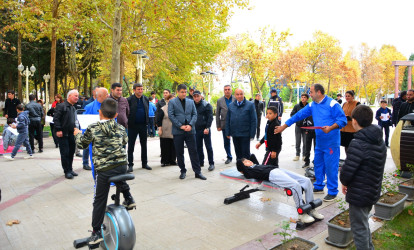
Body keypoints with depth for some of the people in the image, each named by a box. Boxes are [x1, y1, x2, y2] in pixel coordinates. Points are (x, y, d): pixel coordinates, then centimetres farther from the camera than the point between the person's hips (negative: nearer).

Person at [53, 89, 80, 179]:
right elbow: (56, 119, -14)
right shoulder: (61, 106, -7)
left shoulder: (73, 108, 18)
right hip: (63, 134, -7)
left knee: (71, 152, 11)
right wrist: (58, 130, -19)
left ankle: (70, 169, 22)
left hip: (71, 134, 8)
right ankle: (67, 171, 6)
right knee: (65, 153, -2)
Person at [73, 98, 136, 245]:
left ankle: (96, 233, 19)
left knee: (99, 201, 10)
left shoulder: (93, 129, -5)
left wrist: (78, 134, 29)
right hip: (122, 166, 3)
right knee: (119, 179, 40)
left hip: (104, 170, -3)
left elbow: (82, 144, 9)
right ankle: (128, 199, 38)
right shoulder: (120, 128, 4)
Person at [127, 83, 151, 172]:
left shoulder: (146, 99, 7)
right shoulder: (129, 100, -7)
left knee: (144, 145, 11)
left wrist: (147, 121, 5)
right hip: (133, 125, -4)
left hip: (143, 125, 4)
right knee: (131, 145, 3)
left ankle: (144, 163, 23)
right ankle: (130, 164, 12)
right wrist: (128, 122, -8)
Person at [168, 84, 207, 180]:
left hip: (190, 130, 2)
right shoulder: (172, 102, 4)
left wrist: (190, 125, -9)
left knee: (193, 151, 2)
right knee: (179, 153, 7)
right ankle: (183, 171, 21)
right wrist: (180, 126, -12)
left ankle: (198, 172, 9)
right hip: (178, 131, -1)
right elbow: (171, 115, -5)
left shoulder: (191, 102, 12)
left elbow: (195, 114, 7)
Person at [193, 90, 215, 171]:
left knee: (208, 147, -1)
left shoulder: (206, 105, -4)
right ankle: (200, 162, 24)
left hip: (205, 129, -5)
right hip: (196, 130, 5)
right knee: (198, 147, 12)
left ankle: (211, 163, 6)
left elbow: (210, 117, -8)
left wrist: (207, 128, -17)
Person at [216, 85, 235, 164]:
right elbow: (217, 114, 6)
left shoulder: (236, 99, -2)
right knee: (226, 142, 10)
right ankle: (229, 157, 26)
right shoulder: (219, 100, 3)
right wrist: (218, 126, 2)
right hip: (225, 125, 2)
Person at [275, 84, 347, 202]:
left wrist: (330, 128, -28)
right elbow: (299, 115, 12)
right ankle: (319, 186, 30)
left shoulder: (332, 104, -12)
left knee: (331, 166, -4)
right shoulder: (312, 105, 9)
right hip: (319, 141, 7)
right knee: (318, 164, 15)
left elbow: (342, 120, -14)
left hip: (331, 141, -7)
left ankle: (332, 192, 8)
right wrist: (283, 126, 13)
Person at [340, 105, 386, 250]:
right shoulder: (379, 141, 3)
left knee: (359, 228, 7)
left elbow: (347, 170, -27)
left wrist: (344, 182, -5)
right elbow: (376, 168, 8)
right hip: (373, 192, 9)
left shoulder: (358, 143, -26)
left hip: (359, 194, -9)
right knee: (364, 224, 27)